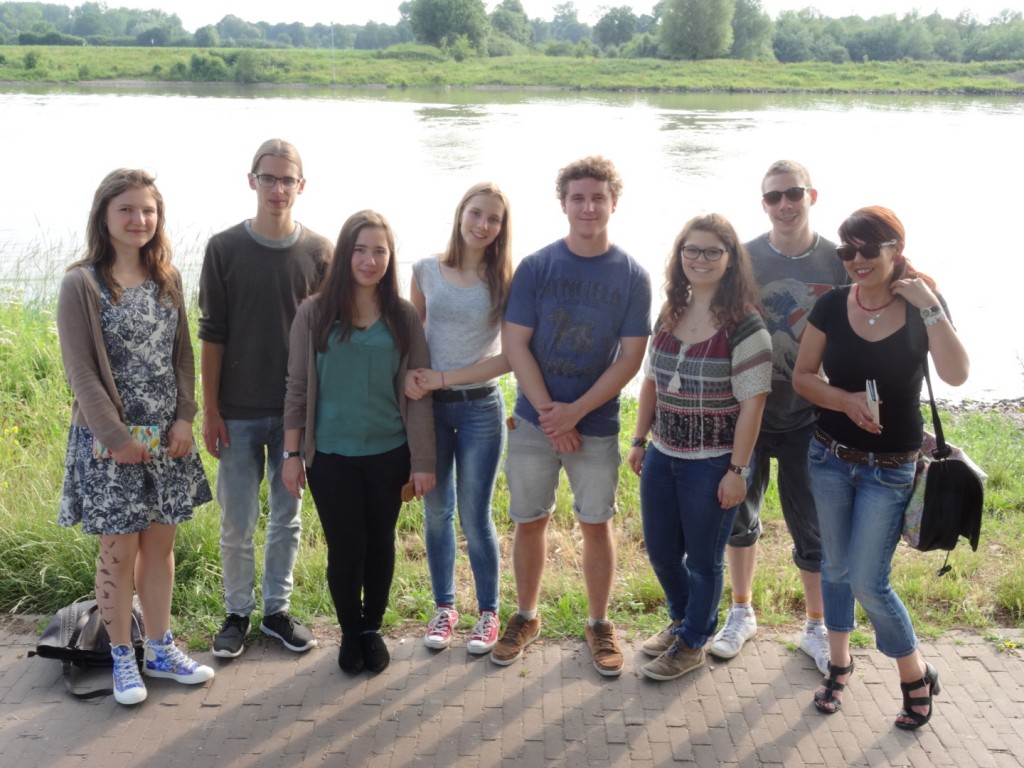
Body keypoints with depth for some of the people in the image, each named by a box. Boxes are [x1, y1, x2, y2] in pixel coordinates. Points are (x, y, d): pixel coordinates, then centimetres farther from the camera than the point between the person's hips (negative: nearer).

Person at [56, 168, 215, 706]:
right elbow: (80, 370, -12)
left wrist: (184, 418, -4)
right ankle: (123, 659, 21)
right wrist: (117, 436, -15)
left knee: (160, 544, 13)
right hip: (110, 440, -5)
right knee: (119, 550, 5)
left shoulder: (167, 279, 6)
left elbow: (183, 356, 7)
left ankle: (160, 650, 27)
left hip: (166, 437, 5)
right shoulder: (81, 284, -10)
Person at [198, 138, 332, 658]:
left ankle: (277, 609, 27)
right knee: (237, 522, 7)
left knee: (287, 518, 12)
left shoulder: (318, 252, 0)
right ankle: (238, 612, 25)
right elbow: (211, 335, -3)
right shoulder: (225, 248, -4)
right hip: (239, 411, -1)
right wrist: (210, 410, -5)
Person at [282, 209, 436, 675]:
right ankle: (351, 633, 26)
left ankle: (373, 629, 32)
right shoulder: (315, 314, -3)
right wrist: (292, 454, -1)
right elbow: (297, 389, 1)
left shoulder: (404, 318, 0)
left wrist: (423, 460, -2)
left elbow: (418, 393, 1)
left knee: (380, 544, 11)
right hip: (330, 456, -1)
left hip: (388, 454, 1)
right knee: (345, 547, 3)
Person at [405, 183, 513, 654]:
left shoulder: (505, 281, -5)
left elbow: (510, 357, -9)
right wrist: (409, 374, -10)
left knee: (474, 516, 3)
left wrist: (444, 378, -13)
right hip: (429, 405, 2)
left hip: (480, 408, -2)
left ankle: (488, 613, 21)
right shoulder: (426, 271, 1)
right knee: (437, 512, 11)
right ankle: (444, 607, 28)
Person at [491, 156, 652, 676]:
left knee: (597, 525, 9)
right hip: (534, 421, 1)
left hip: (597, 424, 0)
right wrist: (549, 411, -12)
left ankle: (599, 624, 26)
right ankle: (525, 618, 29)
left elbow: (630, 358, -6)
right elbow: (514, 344, -5)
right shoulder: (534, 268, -3)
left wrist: (575, 411, -14)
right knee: (530, 522, 10)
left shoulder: (632, 277, -4)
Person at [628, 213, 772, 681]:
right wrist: (640, 440, 11)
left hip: (712, 463, -6)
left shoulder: (743, 324, -15)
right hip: (662, 456, 6)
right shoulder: (669, 315, 4)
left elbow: (752, 402, -16)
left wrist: (736, 470, -16)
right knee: (660, 550, 18)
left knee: (703, 559, 10)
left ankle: (692, 644, 31)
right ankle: (682, 620, 43)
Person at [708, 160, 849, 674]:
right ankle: (741, 613, 37)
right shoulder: (743, 259, -5)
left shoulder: (839, 262, -6)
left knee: (812, 530, 7)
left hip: (808, 418, -1)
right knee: (739, 518, 16)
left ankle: (816, 628, 28)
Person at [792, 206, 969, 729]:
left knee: (868, 582, -3)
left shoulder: (922, 307, -9)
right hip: (829, 456, 3)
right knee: (836, 566, 15)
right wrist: (845, 400, -18)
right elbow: (802, 377, -1)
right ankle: (839, 663, 36)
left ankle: (916, 676, 21)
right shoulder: (832, 306, -6)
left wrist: (928, 306, -26)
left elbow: (956, 374, -24)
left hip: (890, 468, -3)